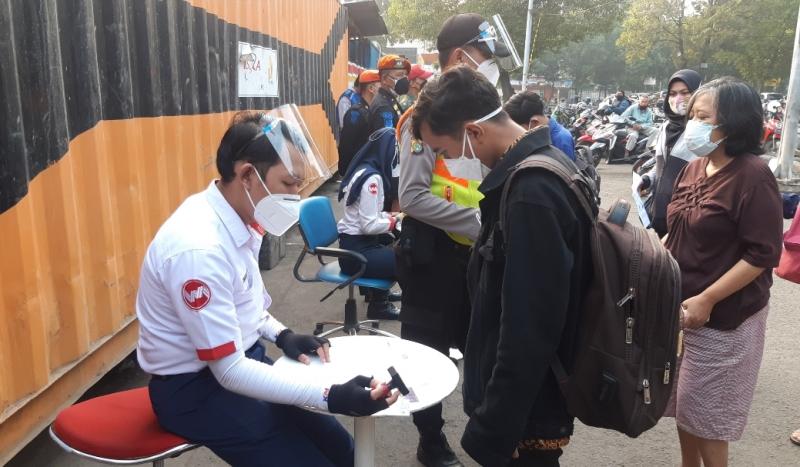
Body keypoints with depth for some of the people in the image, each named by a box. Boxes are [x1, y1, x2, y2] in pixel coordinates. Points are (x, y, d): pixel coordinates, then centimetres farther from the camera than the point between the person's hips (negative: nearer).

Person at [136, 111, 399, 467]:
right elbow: (229, 371, -27)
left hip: (241, 358, 8)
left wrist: (281, 335, -3)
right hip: (196, 386, -8)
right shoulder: (199, 248, -29)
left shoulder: (239, 220, -3)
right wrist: (331, 396, -31)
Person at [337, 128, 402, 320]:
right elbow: (369, 225, -23)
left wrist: (388, 216, 5)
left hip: (354, 243, 10)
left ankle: (380, 300, 34)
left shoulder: (363, 170, 9)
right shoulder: (372, 178, -20)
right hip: (357, 251, -10)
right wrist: (394, 221, -8)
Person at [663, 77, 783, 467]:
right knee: (682, 404, 19)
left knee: (706, 412, 8)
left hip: (723, 317, -7)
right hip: (679, 307, 7)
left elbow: (763, 254, -19)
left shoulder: (753, 175, -16)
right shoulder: (695, 167, 5)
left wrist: (706, 300, -20)